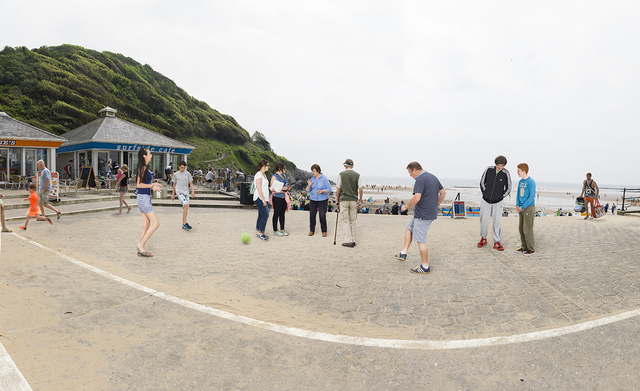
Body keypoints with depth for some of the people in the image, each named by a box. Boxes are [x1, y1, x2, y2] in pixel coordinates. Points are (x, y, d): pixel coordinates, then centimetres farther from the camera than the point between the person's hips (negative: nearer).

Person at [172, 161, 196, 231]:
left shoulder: (187, 174, 7)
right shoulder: (176, 174, 5)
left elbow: (190, 183, 9)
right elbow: (174, 184, 12)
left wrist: (193, 191, -4)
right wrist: (173, 194, 15)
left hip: (186, 192, 3)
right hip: (179, 191, -3)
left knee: (186, 208, 3)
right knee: (186, 204, -25)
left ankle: (183, 225, 15)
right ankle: (185, 223, -24)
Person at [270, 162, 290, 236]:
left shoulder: (283, 176, 13)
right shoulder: (274, 177, -10)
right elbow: (272, 188, -15)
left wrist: (287, 188, 5)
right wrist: (282, 188, -20)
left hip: (284, 197, 7)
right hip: (277, 198, -7)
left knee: (282, 214, 12)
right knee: (276, 214, 1)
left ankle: (282, 229, 20)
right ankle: (275, 230, 10)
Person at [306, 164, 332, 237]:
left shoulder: (324, 179, -6)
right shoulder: (312, 179, 5)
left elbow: (329, 189, -6)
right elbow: (308, 191, 5)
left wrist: (322, 191, -23)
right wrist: (309, 185, -14)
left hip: (323, 200, -4)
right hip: (313, 200, 4)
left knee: (322, 216, -4)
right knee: (312, 215, 4)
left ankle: (324, 231, 10)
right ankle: (312, 230, 19)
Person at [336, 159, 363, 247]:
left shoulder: (341, 174, -2)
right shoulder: (357, 175, 3)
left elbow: (339, 189, -1)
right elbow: (360, 189, -1)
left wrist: (337, 200, 9)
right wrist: (360, 199, 10)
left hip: (343, 200, -2)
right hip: (353, 200, 2)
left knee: (346, 221, 1)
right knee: (352, 221, 11)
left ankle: (348, 241, -1)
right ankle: (353, 240, 14)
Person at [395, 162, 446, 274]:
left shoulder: (420, 179, -18)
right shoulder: (433, 177, 12)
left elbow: (416, 198, -28)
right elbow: (443, 192, 18)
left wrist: (406, 206, -11)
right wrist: (435, 206, 24)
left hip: (423, 215, -10)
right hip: (431, 213, 10)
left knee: (421, 240, -1)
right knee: (409, 228, 23)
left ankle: (425, 267, 8)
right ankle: (403, 253, 24)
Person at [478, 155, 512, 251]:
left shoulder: (506, 173, -9)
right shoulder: (489, 169, -6)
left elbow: (508, 188, 3)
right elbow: (482, 182, 7)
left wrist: (501, 197, 0)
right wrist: (484, 193, 4)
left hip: (497, 202, -1)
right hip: (485, 201, 1)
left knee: (497, 222, 0)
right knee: (484, 221, 6)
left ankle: (496, 243, 10)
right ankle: (483, 239, 25)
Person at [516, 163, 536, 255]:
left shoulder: (531, 182, -13)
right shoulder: (520, 182, 11)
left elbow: (532, 197, -16)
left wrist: (523, 207, -16)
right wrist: (517, 205, 2)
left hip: (529, 207, -8)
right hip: (521, 208, 8)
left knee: (527, 229, -6)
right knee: (521, 228, 10)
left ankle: (531, 249, 3)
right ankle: (523, 247, 20)